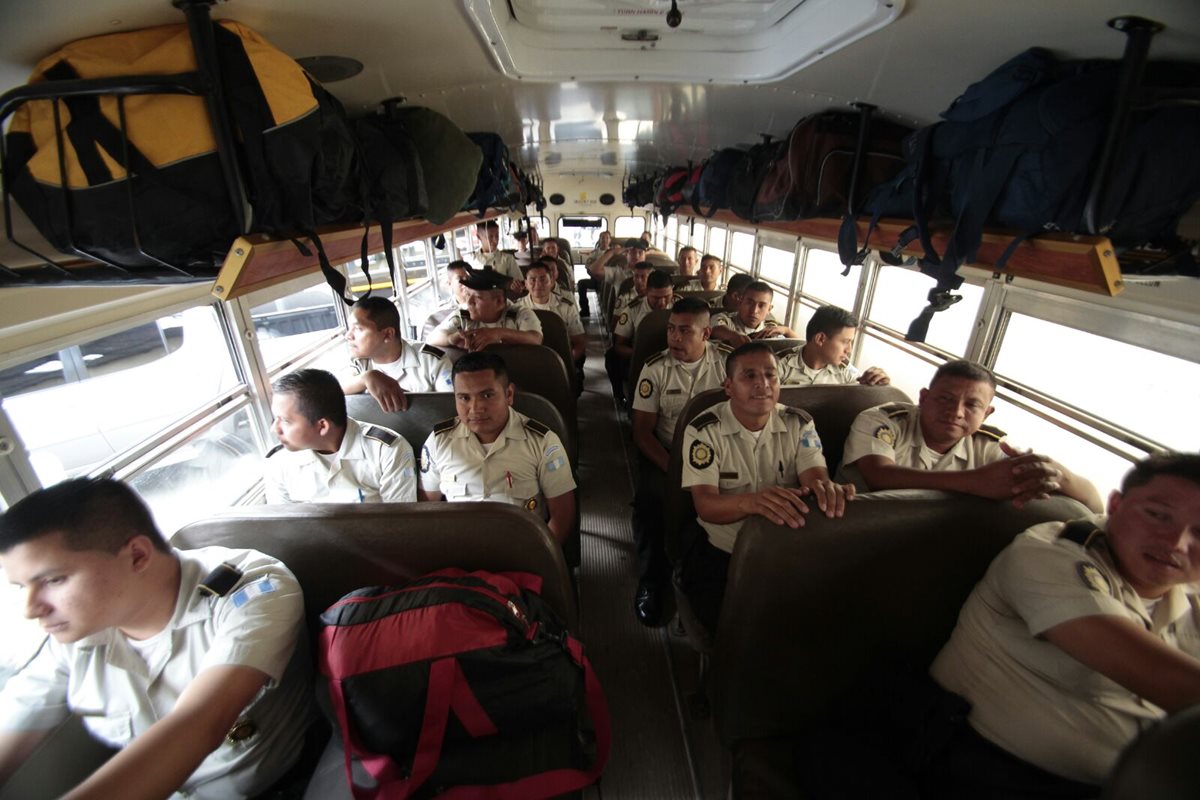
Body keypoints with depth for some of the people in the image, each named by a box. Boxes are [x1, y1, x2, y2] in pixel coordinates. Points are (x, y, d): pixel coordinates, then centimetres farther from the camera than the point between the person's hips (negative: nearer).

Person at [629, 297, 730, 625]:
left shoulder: (728, 362, -3)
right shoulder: (656, 368, -6)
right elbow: (642, 431, -7)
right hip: (665, 452, 0)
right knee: (651, 499, -29)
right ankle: (650, 582, -9)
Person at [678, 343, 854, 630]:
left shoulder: (799, 424, 0)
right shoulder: (703, 430, -12)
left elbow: (816, 477, -15)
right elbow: (705, 505, -22)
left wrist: (826, 488, -43)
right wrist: (749, 502, -45)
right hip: (719, 552, -3)